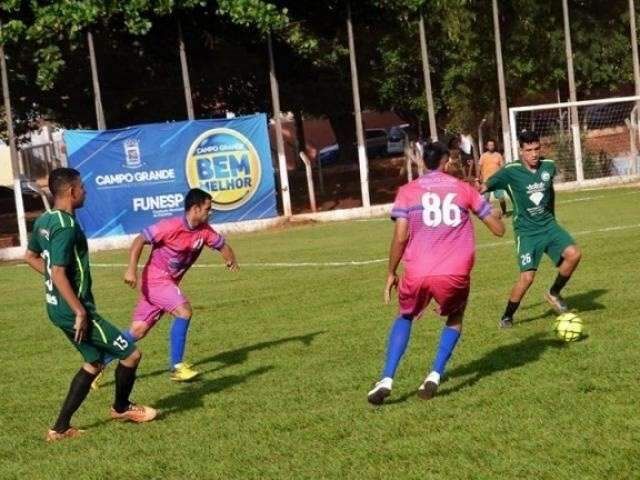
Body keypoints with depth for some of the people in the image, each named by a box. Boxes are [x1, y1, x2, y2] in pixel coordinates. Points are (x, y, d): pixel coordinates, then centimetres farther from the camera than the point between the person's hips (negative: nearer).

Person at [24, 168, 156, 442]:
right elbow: (58, 273, -27)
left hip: (58, 307, 10)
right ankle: (121, 407, 25)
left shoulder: (44, 220, 8)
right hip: (73, 309, -10)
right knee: (131, 354, 1)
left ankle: (60, 428, 19)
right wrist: (80, 312, -23)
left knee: (94, 362, 21)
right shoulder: (66, 227, -22)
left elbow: (30, 257, 22)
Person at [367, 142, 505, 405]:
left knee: (405, 317, 27)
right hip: (455, 273, 0)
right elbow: (499, 229, 14)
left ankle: (386, 380, 10)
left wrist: (391, 273, 9)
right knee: (455, 319, 29)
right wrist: (488, 209, 34)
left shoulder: (407, 191, 8)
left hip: (417, 273, 0)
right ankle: (435, 375, 8)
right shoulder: (464, 189, 10)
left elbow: (400, 237, -2)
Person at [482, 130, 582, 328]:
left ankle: (554, 294, 10)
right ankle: (507, 317, 9)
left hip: (548, 225, 5)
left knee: (574, 254, -16)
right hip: (527, 230, -4)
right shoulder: (511, 171, -15)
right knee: (527, 277, -15)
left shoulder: (548, 166, 0)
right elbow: (484, 187, -20)